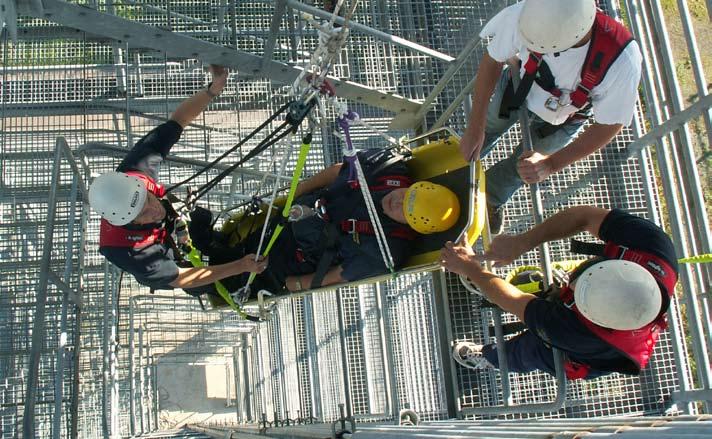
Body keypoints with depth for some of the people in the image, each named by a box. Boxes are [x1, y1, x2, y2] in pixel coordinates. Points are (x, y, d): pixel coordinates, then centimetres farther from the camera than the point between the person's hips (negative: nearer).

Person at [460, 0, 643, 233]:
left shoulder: (623, 61, -45)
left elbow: (609, 126, -26)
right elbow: (493, 61, -21)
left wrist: (551, 164, -33)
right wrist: (474, 129, -20)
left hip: (566, 117, -1)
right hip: (519, 85, 1)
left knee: (518, 170, 16)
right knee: (485, 129, 23)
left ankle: (493, 198, 51)